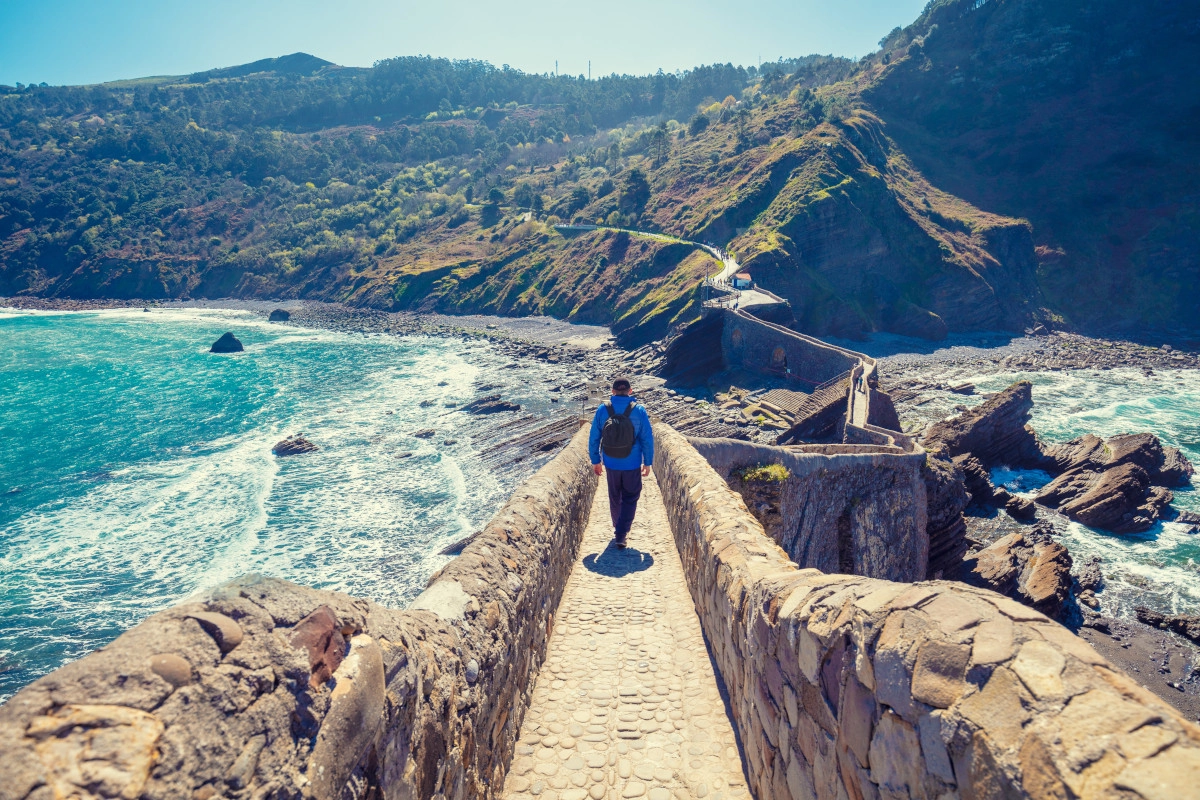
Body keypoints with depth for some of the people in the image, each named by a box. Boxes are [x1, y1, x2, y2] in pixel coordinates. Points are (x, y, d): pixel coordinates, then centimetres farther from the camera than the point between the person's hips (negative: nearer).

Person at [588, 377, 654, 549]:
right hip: (632, 465, -2)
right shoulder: (639, 410, -10)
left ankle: (617, 528, 38)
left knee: (614, 498, 20)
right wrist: (648, 462, 3)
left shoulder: (602, 410, -7)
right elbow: (647, 439, -7)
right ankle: (620, 534, -2)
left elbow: (594, 438, -2)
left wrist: (595, 460, 9)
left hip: (611, 464, 2)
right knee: (630, 499, 9)